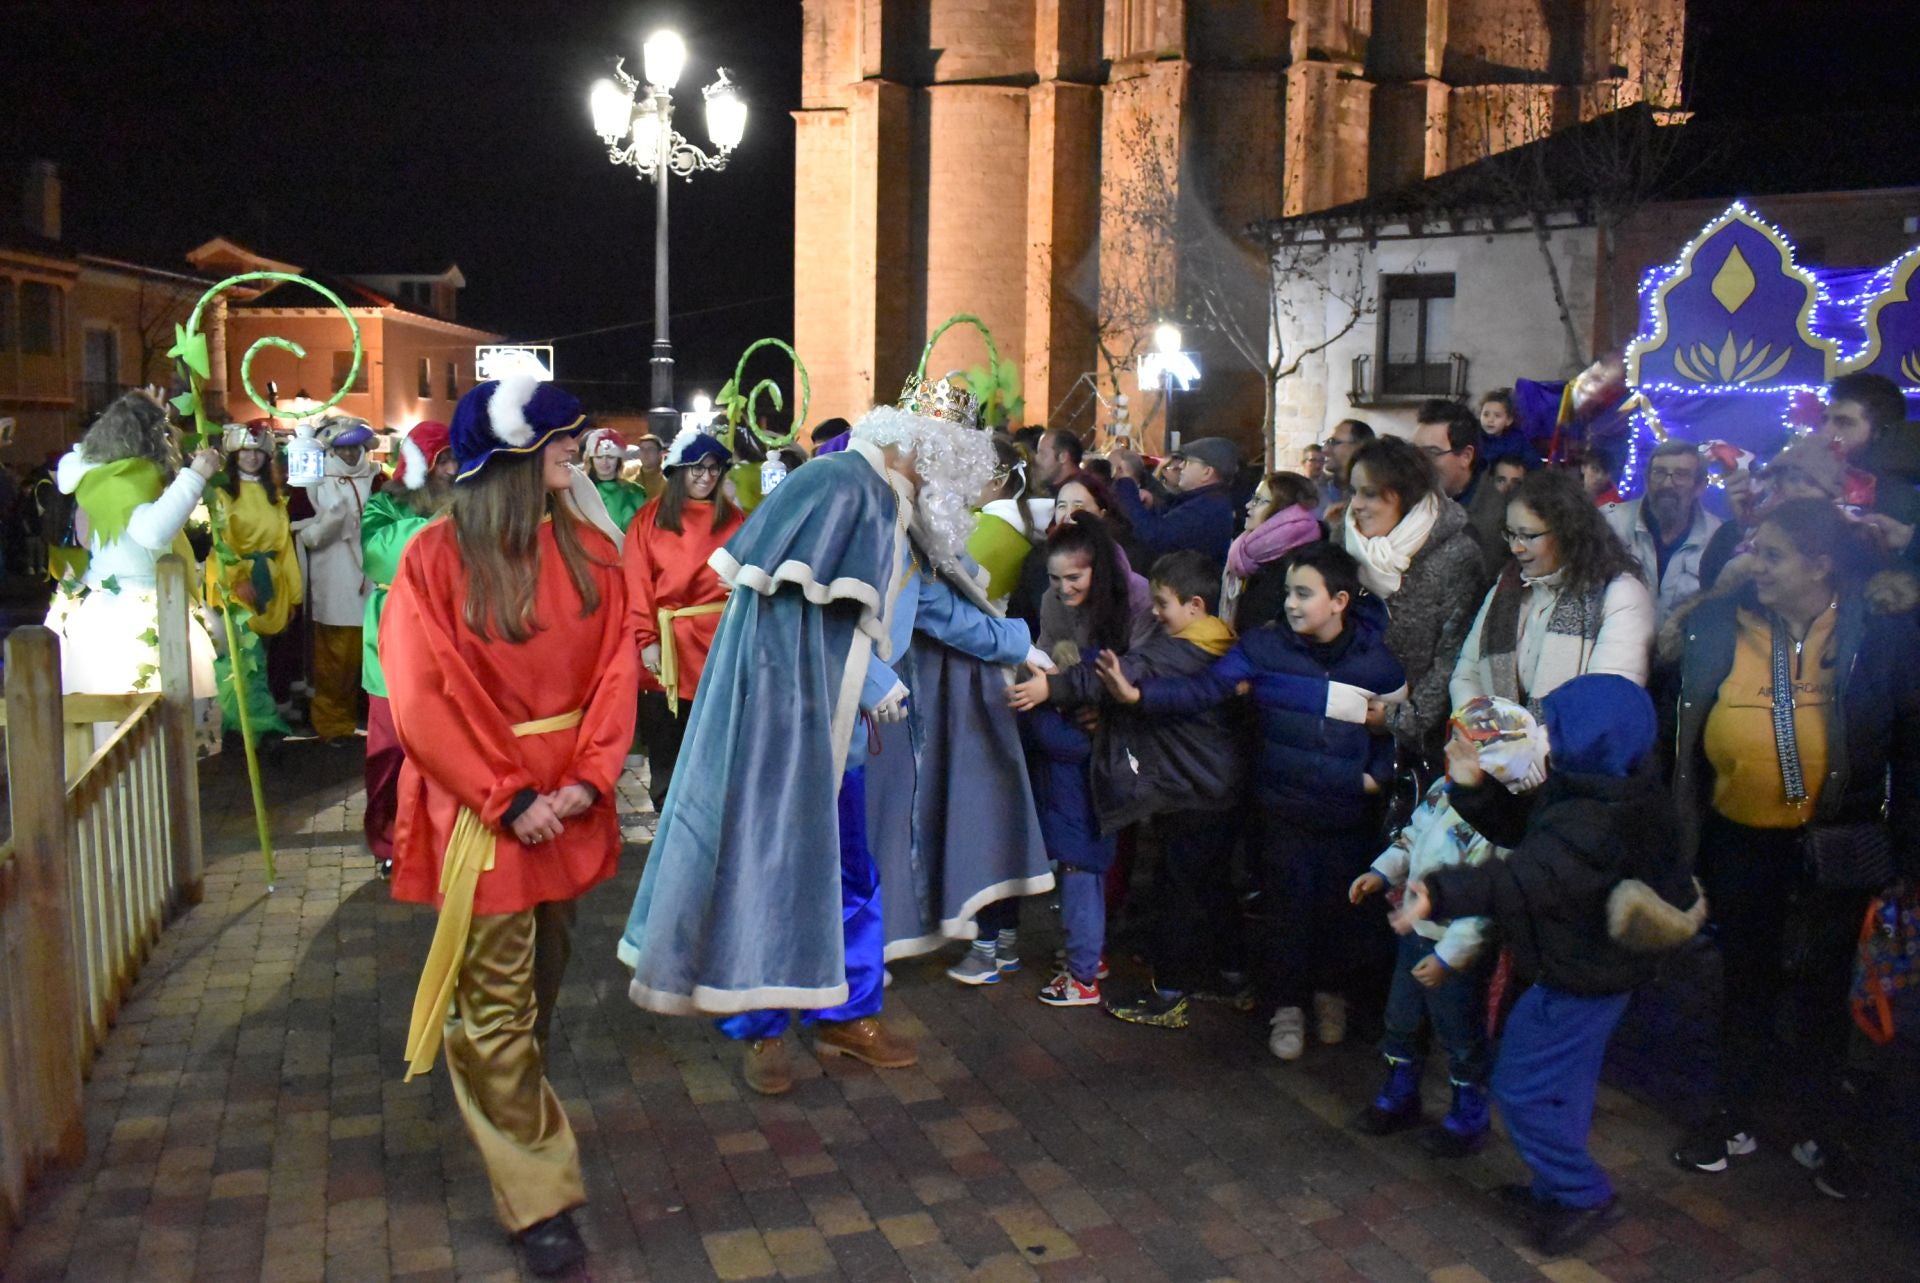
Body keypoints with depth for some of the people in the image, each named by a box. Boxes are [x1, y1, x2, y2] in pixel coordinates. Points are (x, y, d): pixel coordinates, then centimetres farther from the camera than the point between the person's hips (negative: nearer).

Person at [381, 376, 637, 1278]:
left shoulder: (587, 552, 3)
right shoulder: (437, 556, -10)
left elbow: (614, 670, 1)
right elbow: (424, 699, -12)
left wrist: (588, 779, -12)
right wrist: (510, 799, -16)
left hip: (567, 802, 5)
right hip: (481, 806, -4)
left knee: (543, 976, 18)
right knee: (497, 999, 0)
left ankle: (510, 1107, 41)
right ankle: (538, 1197, 9)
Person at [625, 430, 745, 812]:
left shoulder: (734, 519, 8)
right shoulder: (651, 518, 3)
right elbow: (636, 584, -3)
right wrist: (646, 640, -10)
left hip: (719, 641, 1)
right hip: (667, 645, -1)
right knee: (665, 744, 6)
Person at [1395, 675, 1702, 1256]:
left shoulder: (1589, 826, -32)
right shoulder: (1580, 793, 0)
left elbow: (1521, 881, -44)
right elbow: (1515, 826, 8)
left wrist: (1440, 895, -54)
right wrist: (1474, 785, -7)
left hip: (1575, 982, -10)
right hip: (1599, 969, 10)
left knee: (1523, 1090, 3)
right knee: (1564, 1087, 23)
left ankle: (1584, 1196, 17)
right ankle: (1561, 1189, 39)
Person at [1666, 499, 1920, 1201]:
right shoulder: (1720, 625, -7)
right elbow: (1685, 738, -1)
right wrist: (1683, 833, -1)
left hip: (1836, 842, -1)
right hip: (1742, 839, 1)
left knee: (1822, 984, 14)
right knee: (1745, 979, 16)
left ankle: (1820, 1129, 32)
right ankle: (1736, 1116, 32)